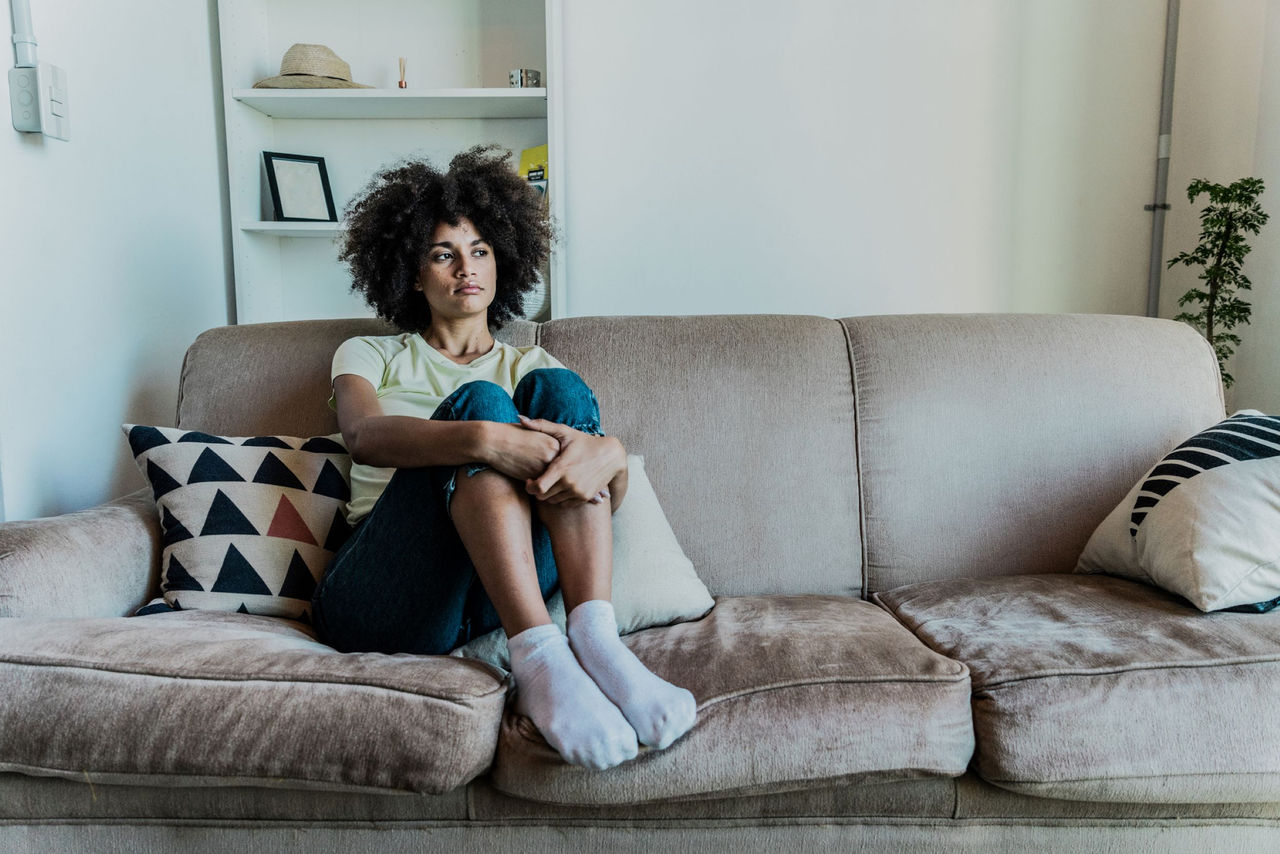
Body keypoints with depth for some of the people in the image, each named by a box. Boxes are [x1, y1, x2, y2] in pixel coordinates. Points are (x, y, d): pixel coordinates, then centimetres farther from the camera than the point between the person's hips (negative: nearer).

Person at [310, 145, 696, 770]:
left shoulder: (531, 365, 22)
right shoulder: (371, 355, 19)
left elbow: (610, 499, 5)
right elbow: (364, 435, -9)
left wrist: (606, 455, -23)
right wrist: (484, 439, -29)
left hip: (492, 603, 2)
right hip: (381, 599, -1)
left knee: (558, 390, -18)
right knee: (478, 401, -24)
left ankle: (594, 639, -35)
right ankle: (539, 661, -40)